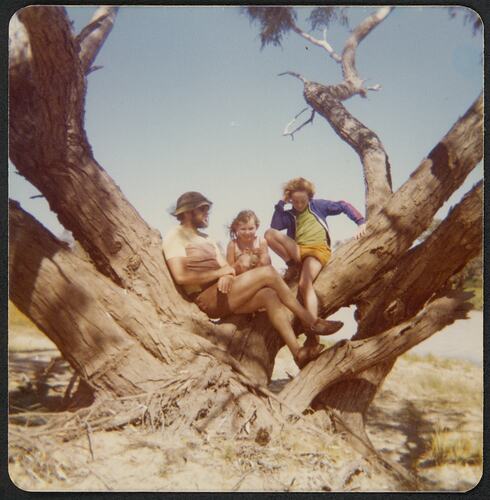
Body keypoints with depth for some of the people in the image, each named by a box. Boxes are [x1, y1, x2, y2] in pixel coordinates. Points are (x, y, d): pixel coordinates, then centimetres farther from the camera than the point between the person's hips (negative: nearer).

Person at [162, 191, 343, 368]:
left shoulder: (205, 238, 23)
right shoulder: (175, 236, -4)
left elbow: (225, 266, 15)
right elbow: (181, 277, -19)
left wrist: (227, 276, -11)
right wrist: (218, 273, -13)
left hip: (223, 293, 8)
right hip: (207, 299, -8)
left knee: (269, 296, -17)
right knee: (267, 272, -18)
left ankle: (298, 352, -21)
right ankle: (310, 321, -8)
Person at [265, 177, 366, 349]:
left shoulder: (318, 205, 16)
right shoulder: (289, 215, 20)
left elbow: (344, 206, 15)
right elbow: (274, 227, 0)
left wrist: (361, 222, 1)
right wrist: (280, 204, 1)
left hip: (318, 249, -3)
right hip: (297, 251, 4)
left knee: (305, 284, -34)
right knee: (269, 234, -19)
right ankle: (293, 266, -18)